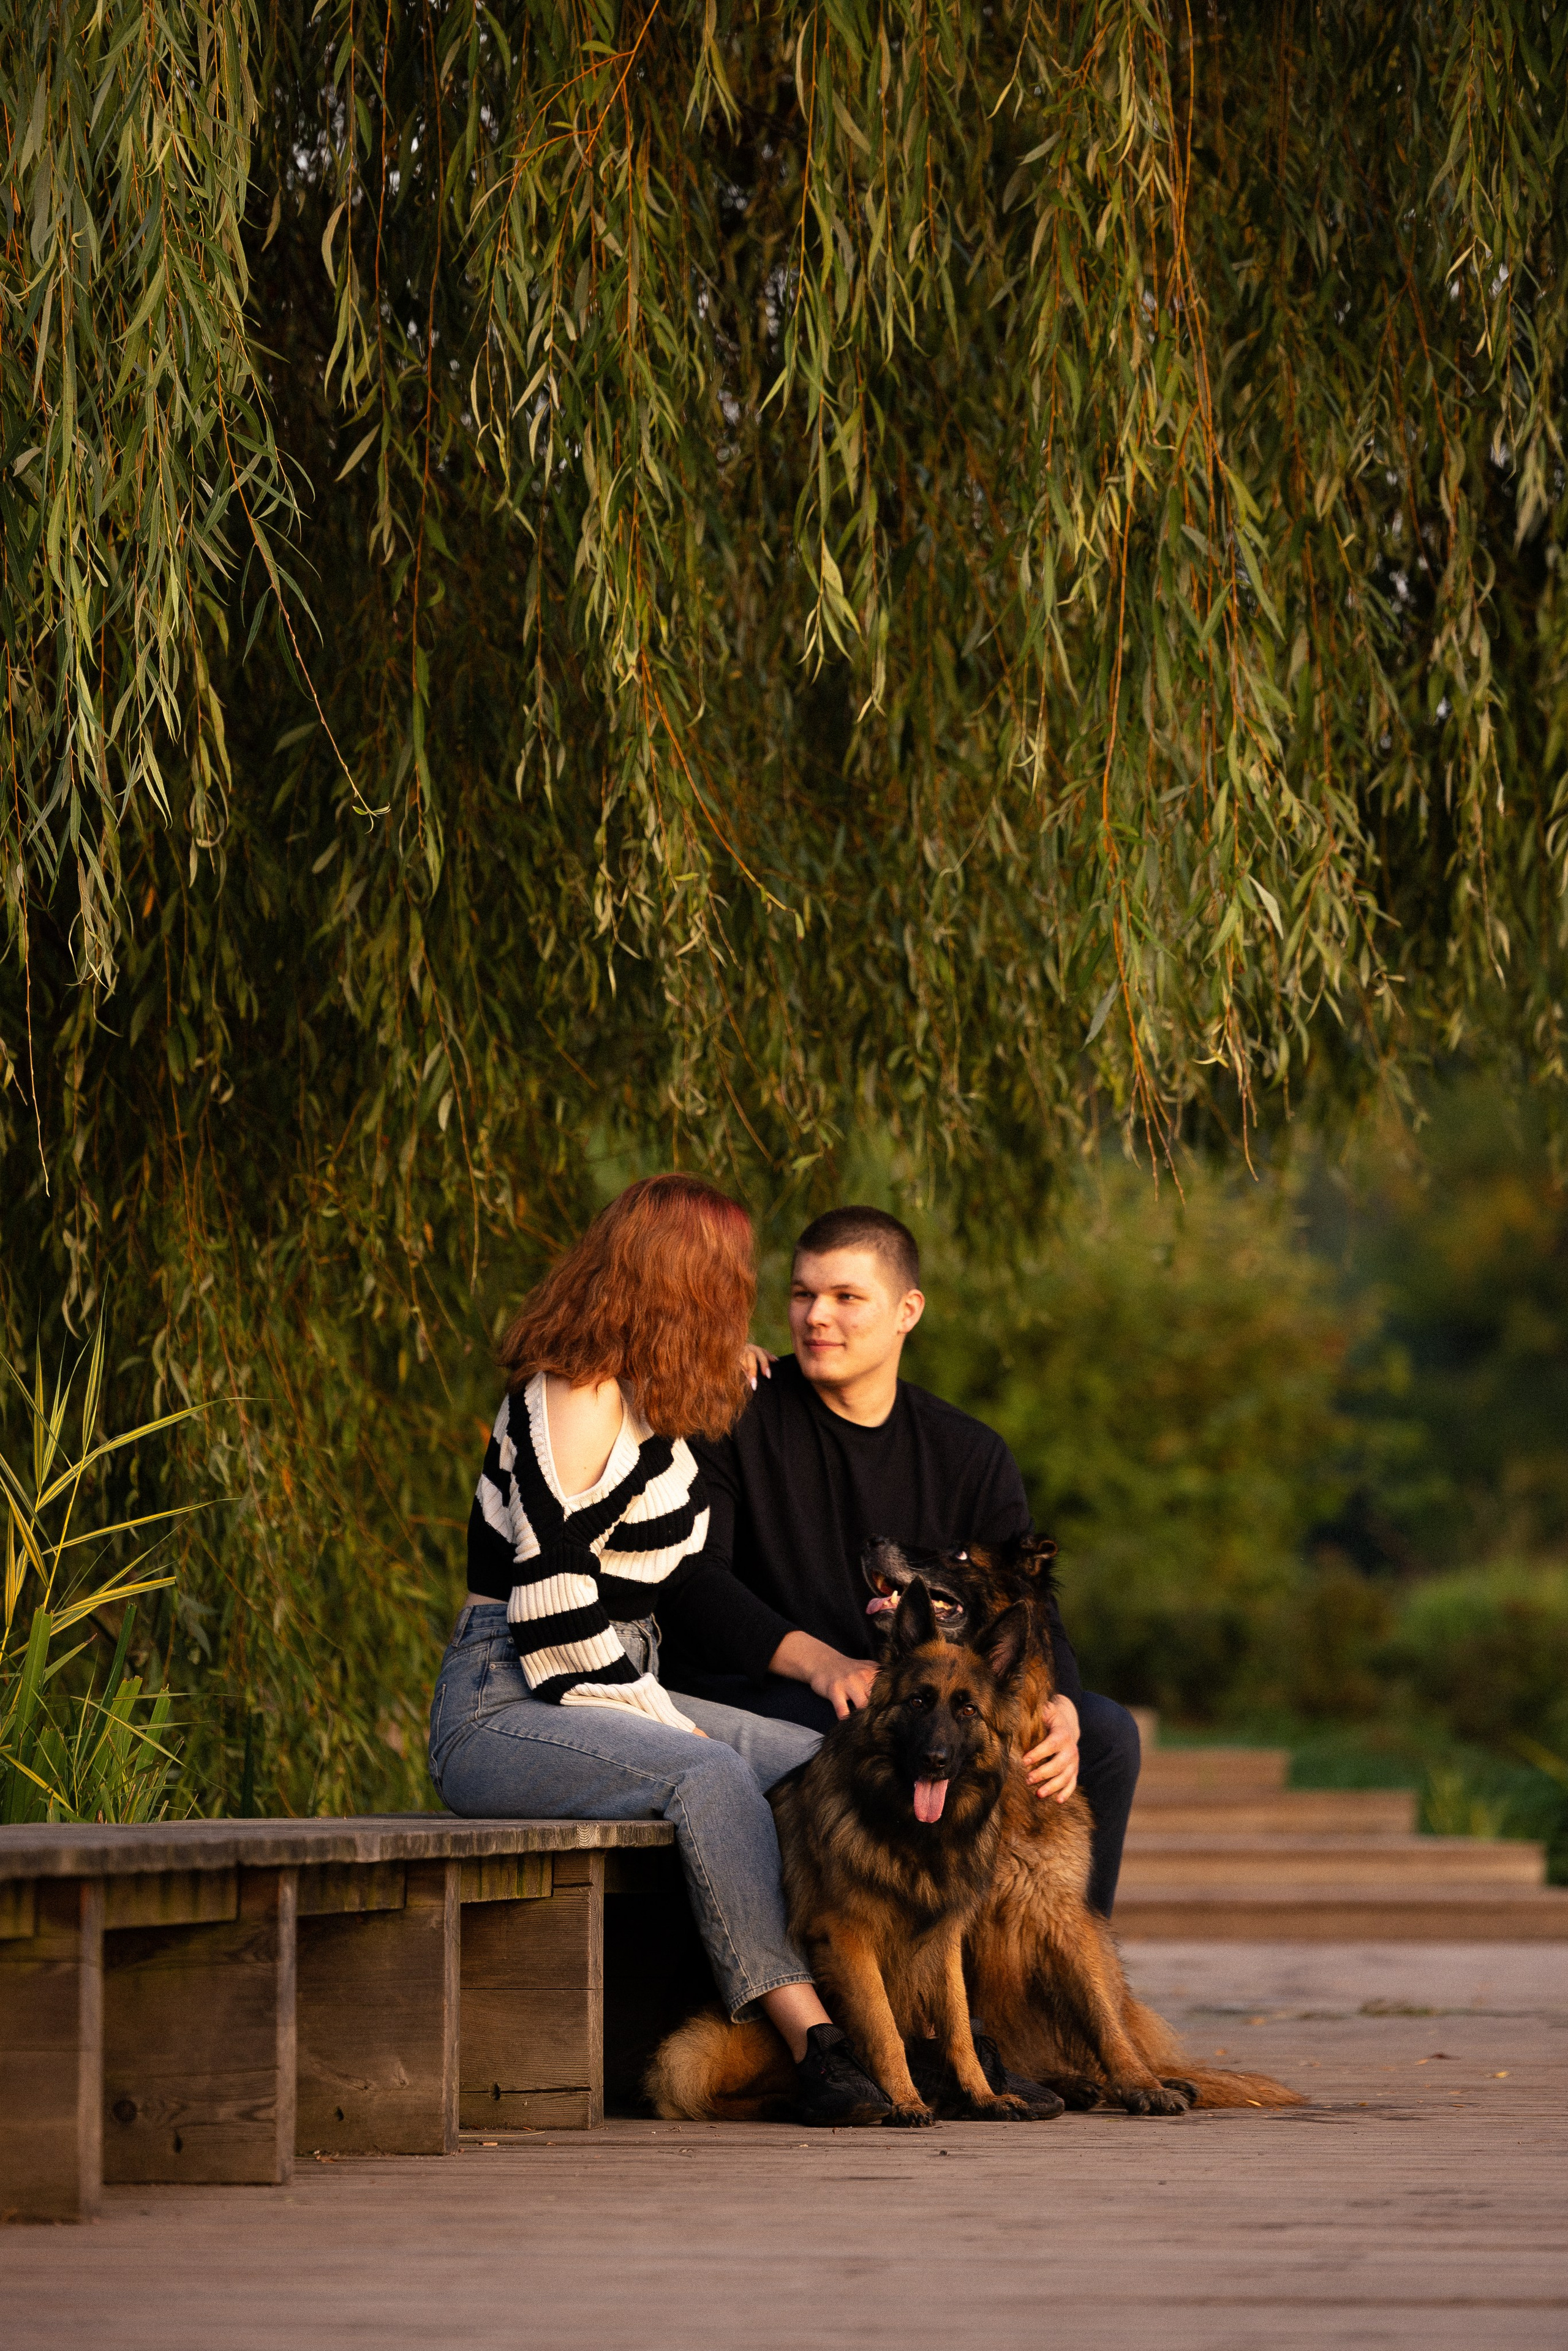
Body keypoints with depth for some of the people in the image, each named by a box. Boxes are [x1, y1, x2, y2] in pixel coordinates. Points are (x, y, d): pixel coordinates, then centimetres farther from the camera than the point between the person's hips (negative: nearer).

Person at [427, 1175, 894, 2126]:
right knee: (708, 1775, -34)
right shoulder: (577, 1398, -14)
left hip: (613, 1695, 9)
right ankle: (812, 2041, -37)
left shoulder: (649, 1400, 14)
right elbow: (555, 1606, -20)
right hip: (502, 1709, -9)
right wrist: (664, 1723, -17)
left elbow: (693, 1577, 24)